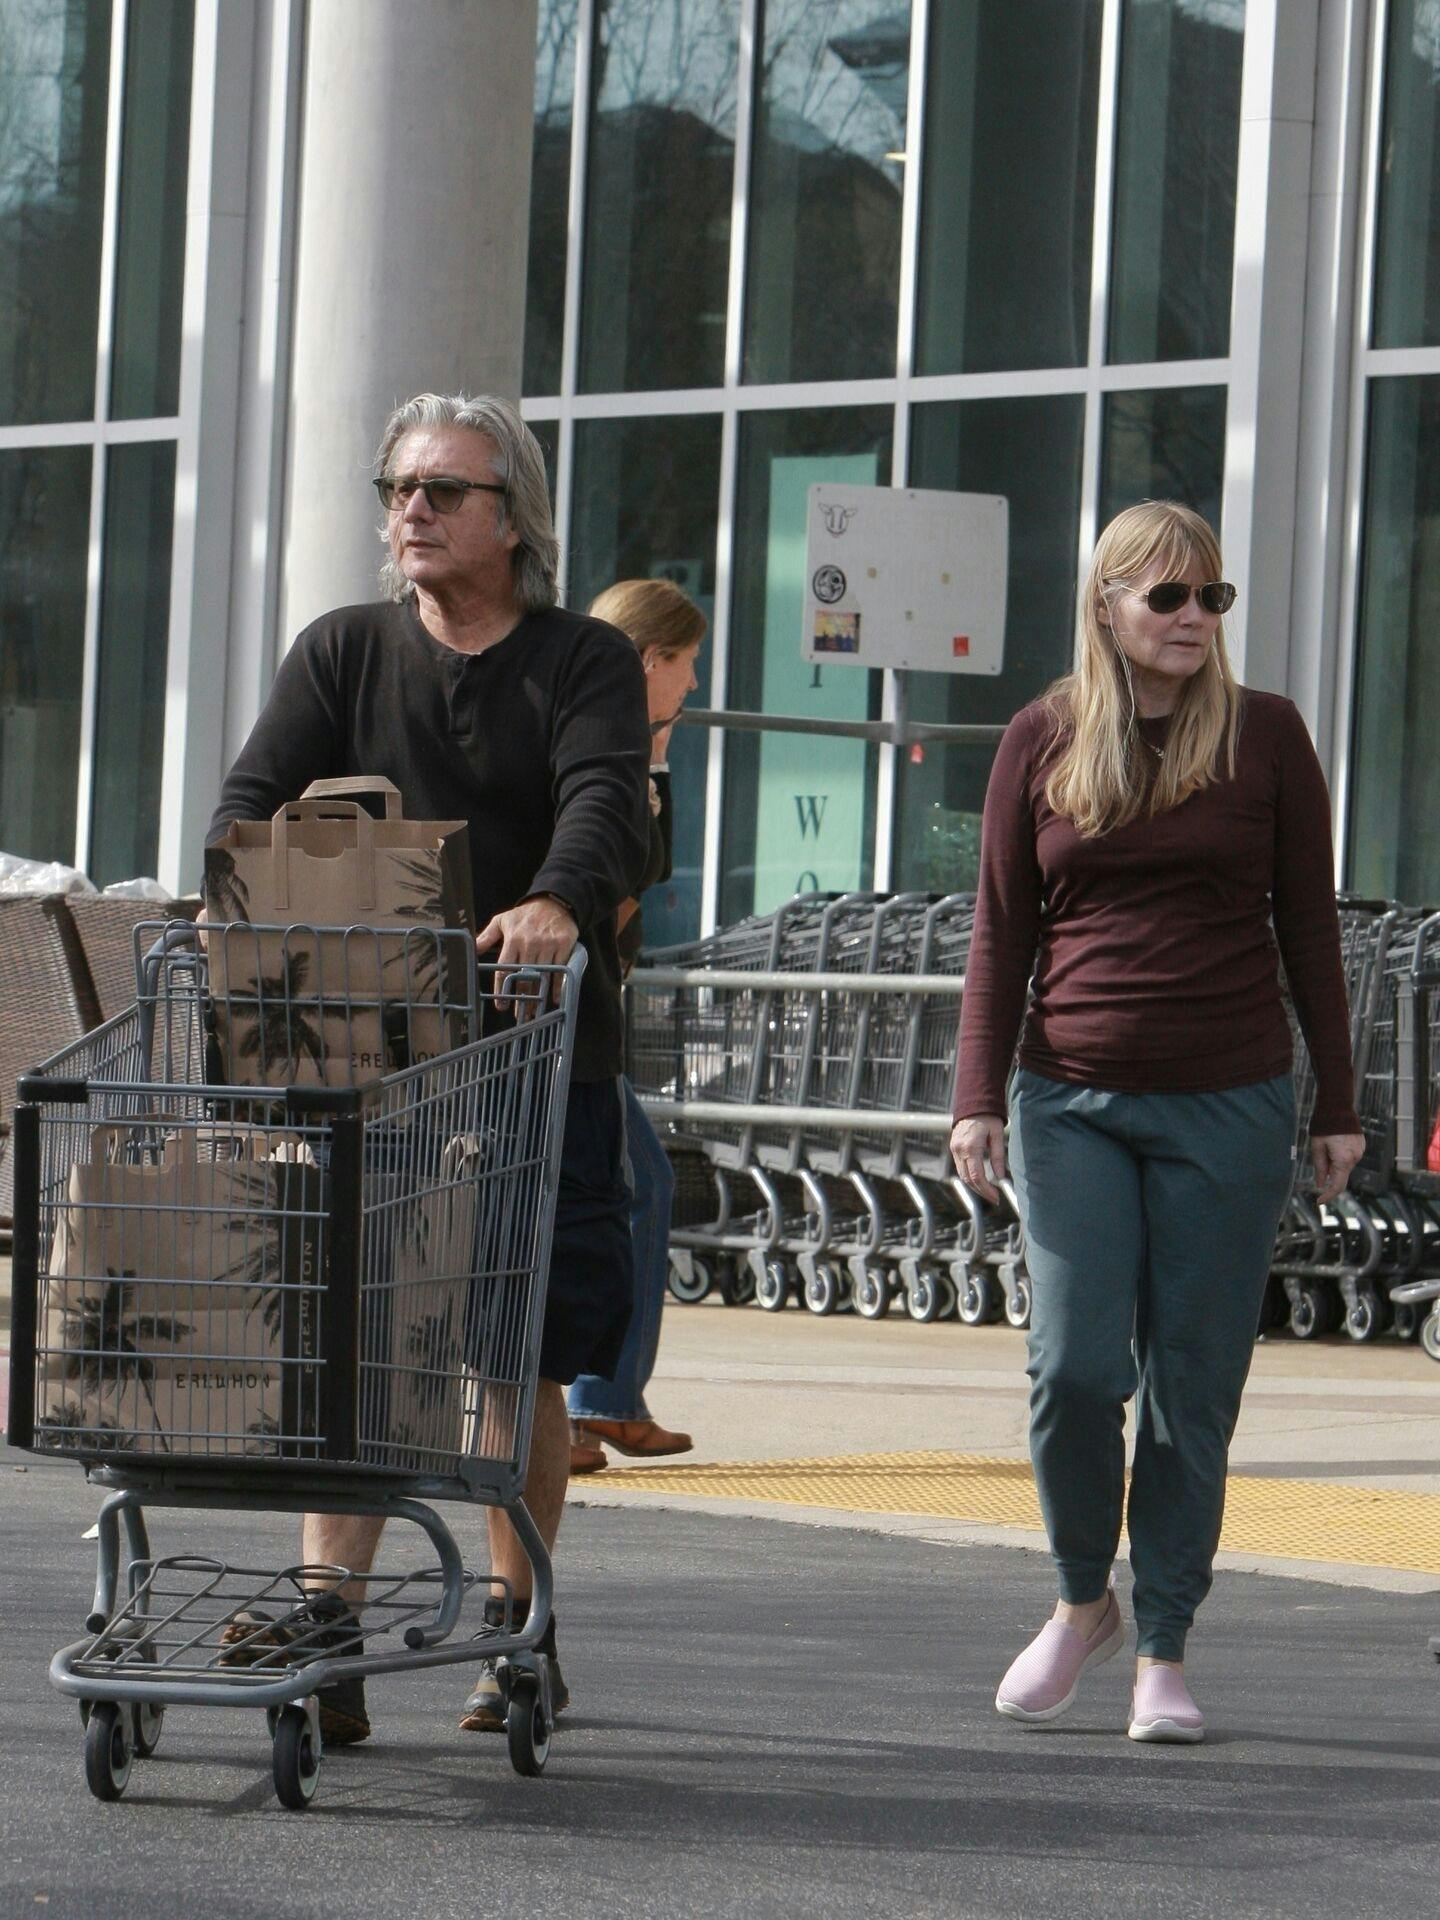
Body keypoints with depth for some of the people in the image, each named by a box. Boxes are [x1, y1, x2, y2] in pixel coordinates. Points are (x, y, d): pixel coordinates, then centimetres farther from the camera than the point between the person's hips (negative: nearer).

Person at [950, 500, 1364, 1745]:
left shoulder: (1265, 737, 3)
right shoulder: (1043, 742, 6)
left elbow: (1310, 929, 8)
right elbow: (1001, 932, 10)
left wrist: (1337, 1106, 6)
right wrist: (978, 1098, 2)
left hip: (1229, 1107, 0)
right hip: (1075, 1103, 1)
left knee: (1191, 1385, 1)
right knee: (1074, 1364, -9)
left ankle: (1163, 1649, 12)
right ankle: (1084, 1601, 16)